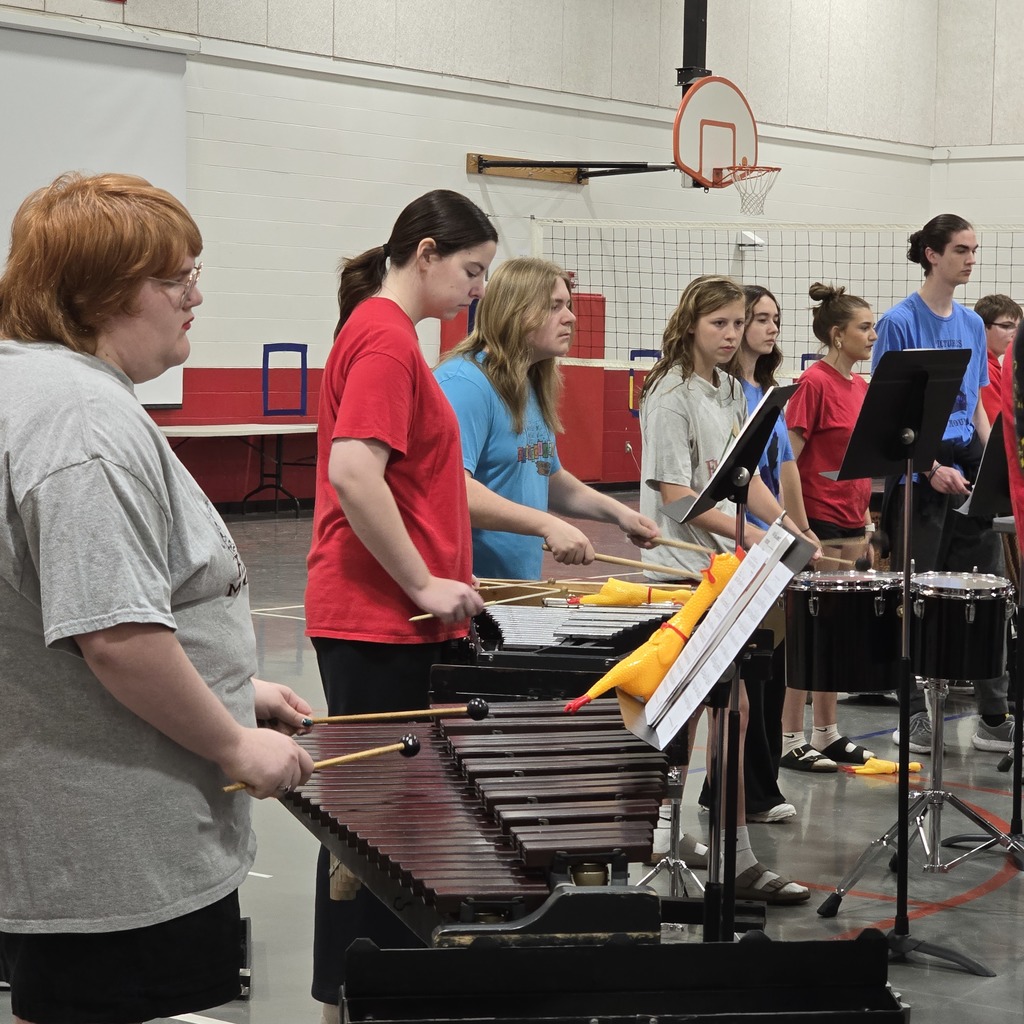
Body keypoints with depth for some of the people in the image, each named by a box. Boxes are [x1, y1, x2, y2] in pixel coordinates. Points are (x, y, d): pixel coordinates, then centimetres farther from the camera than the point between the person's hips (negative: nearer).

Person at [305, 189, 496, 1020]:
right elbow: (354, 475, -25)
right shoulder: (386, 338, -15)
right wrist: (426, 585, -19)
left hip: (393, 616, 10)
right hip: (378, 621, -10)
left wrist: (434, 579, 20)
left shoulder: (382, 332, 15)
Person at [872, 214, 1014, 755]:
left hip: (968, 465, 6)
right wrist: (933, 468, -19)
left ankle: (994, 716, 10)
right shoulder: (900, 322, -7)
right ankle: (915, 715, 11)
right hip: (918, 470, -6)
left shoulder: (972, 324, 12)